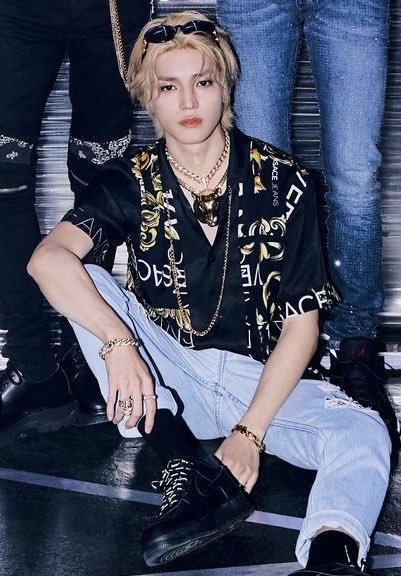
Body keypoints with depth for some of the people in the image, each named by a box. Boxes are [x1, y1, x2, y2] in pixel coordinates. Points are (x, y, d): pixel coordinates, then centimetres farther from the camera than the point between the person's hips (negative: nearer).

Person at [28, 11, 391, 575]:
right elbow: (48, 259, -23)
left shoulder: (283, 183, -6)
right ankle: (190, 471, -33)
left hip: (260, 379, -1)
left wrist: (250, 431, -16)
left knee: (364, 434, -28)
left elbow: (301, 322, -7)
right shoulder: (132, 183, -4)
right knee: (84, 281, -23)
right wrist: (118, 343, -39)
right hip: (164, 375, 1)